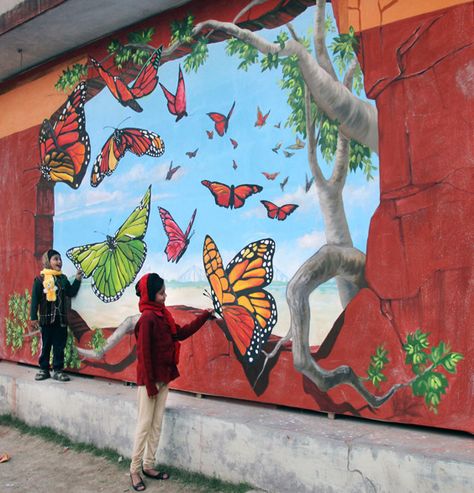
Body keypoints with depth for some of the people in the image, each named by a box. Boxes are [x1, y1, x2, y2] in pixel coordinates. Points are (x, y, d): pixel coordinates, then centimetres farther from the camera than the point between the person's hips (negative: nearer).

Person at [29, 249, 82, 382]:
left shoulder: (63, 278, 7)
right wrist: (33, 318, -6)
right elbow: (35, 299, -5)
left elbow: (71, 292, 8)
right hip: (46, 318, -3)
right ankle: (44, 369, 18)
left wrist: (77, 279, -2)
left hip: (61, 318, 3)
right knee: (46, 345, 7)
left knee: (59, 346, 6)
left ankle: (58, 370, 12)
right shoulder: (40, 279, -5)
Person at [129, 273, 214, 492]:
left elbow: (181, 333, 18)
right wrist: (149, 383, -18)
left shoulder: (163, 315, 8)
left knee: (157, 424, 13)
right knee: (145, 424, 0)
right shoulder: (147, 318, -18)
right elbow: (144, 353, -19)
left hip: (163, 378, 8)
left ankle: (148, 465, 22)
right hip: (150, 379, -8)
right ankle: (135, 470, 10)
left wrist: (204, 316, 16)